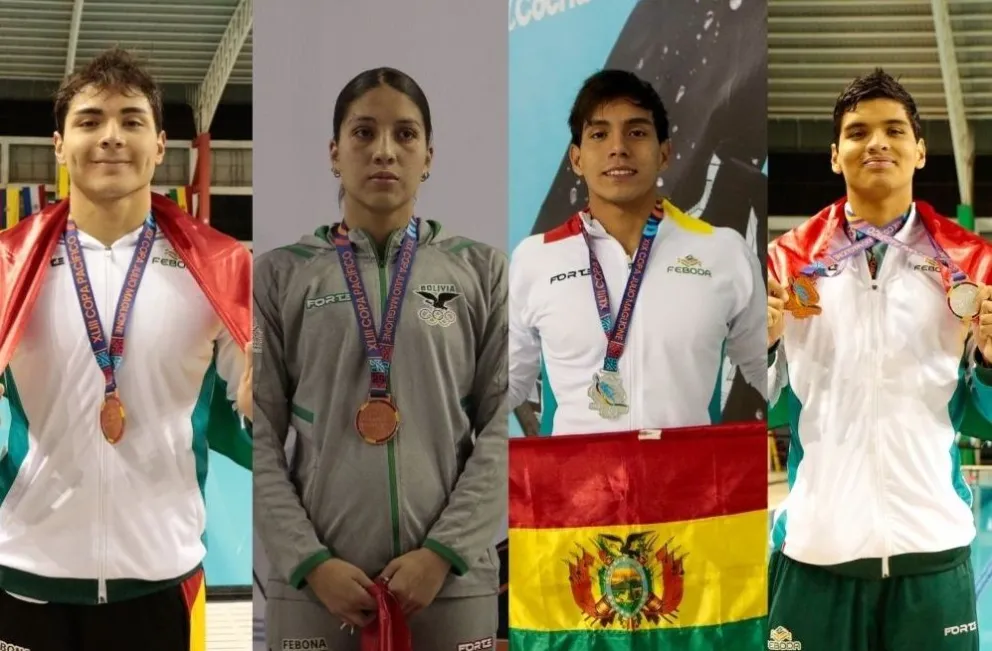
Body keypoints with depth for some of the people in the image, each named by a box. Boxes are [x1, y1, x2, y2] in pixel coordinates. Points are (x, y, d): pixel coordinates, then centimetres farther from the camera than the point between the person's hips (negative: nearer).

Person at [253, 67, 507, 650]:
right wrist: (311, 562, -8)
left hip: (451, 581, 0)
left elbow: (504, 425, 1)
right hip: (314, 583, 0)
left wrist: (443, 552, -9)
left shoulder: (481, 270, 6)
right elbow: (259, 437, 2)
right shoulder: (281, 274, 5)